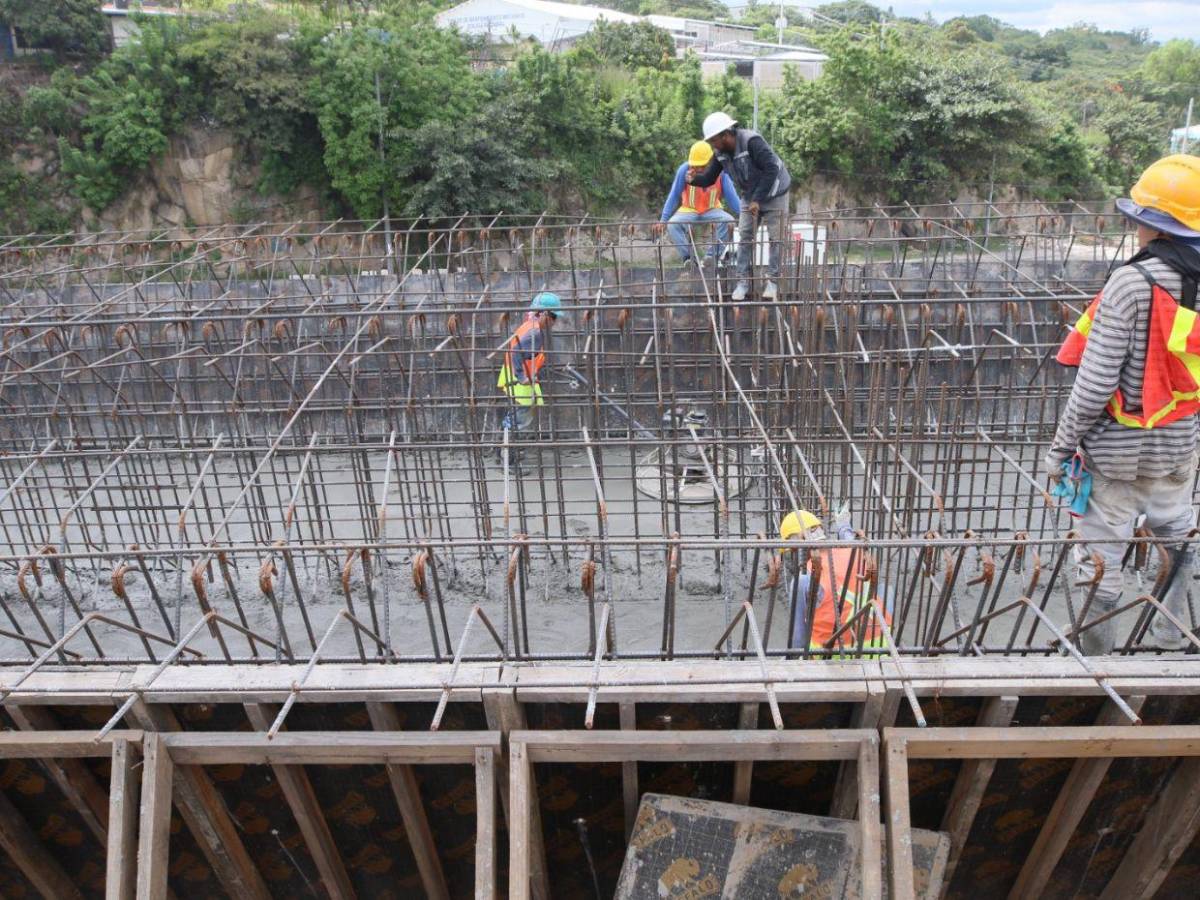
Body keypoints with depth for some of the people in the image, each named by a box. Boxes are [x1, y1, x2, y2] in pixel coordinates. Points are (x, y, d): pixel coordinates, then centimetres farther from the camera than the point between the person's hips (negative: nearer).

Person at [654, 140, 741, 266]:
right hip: (688, 210, 0)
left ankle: (712, 257, -17)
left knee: (729, 221, -28)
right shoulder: (684, 170, -22)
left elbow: (731, 196, -18)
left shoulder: (720, 171, -21)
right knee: (672, 224, -29)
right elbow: (674, 196, -16)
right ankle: (688, 257, -17)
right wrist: (663, 220, -20)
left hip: (711, 210, 0)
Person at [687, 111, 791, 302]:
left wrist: (758, 200, -31)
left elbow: (771, 170, -32)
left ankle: (772, 281, 9)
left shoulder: (752, 141, -30)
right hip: (749, 196, 6)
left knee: (775, 238, 0)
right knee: (745, 238, 2)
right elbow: (709, 178, -5)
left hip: (773, 195, -6)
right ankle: (743, 281, 8)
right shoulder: (720, 152, -8)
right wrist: (694, 179, -28)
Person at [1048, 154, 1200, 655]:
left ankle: (1093, 657, 21)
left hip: (1120, 449, -6)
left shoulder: (1132, 285, -21)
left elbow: (1095, 384, -22)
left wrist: (1061, 446, -12)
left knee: (1101, 557, 7)